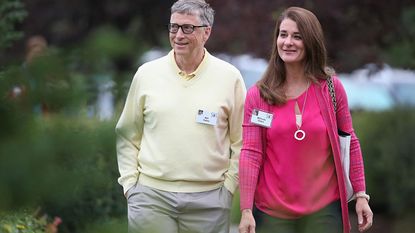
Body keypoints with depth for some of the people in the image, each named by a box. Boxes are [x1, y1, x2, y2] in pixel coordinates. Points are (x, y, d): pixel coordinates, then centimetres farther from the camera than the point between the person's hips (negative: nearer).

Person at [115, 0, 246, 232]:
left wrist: (228, 186, -1)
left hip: (209, 198, -1)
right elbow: (127, 137, 10)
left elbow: (241, 141, 5)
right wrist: (130, 183, 3)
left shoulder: (230, 77, 2)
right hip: (151, 196, 1)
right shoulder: (146, 74, 5)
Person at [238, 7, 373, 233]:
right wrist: (246, 210, -10)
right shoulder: (257, 95, 1)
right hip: (273, 212, 0)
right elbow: (250, 154, -3)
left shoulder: (331, 88, 2)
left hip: (324, 208, 0)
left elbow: (350, 144, 7)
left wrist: (361, 195, 3)